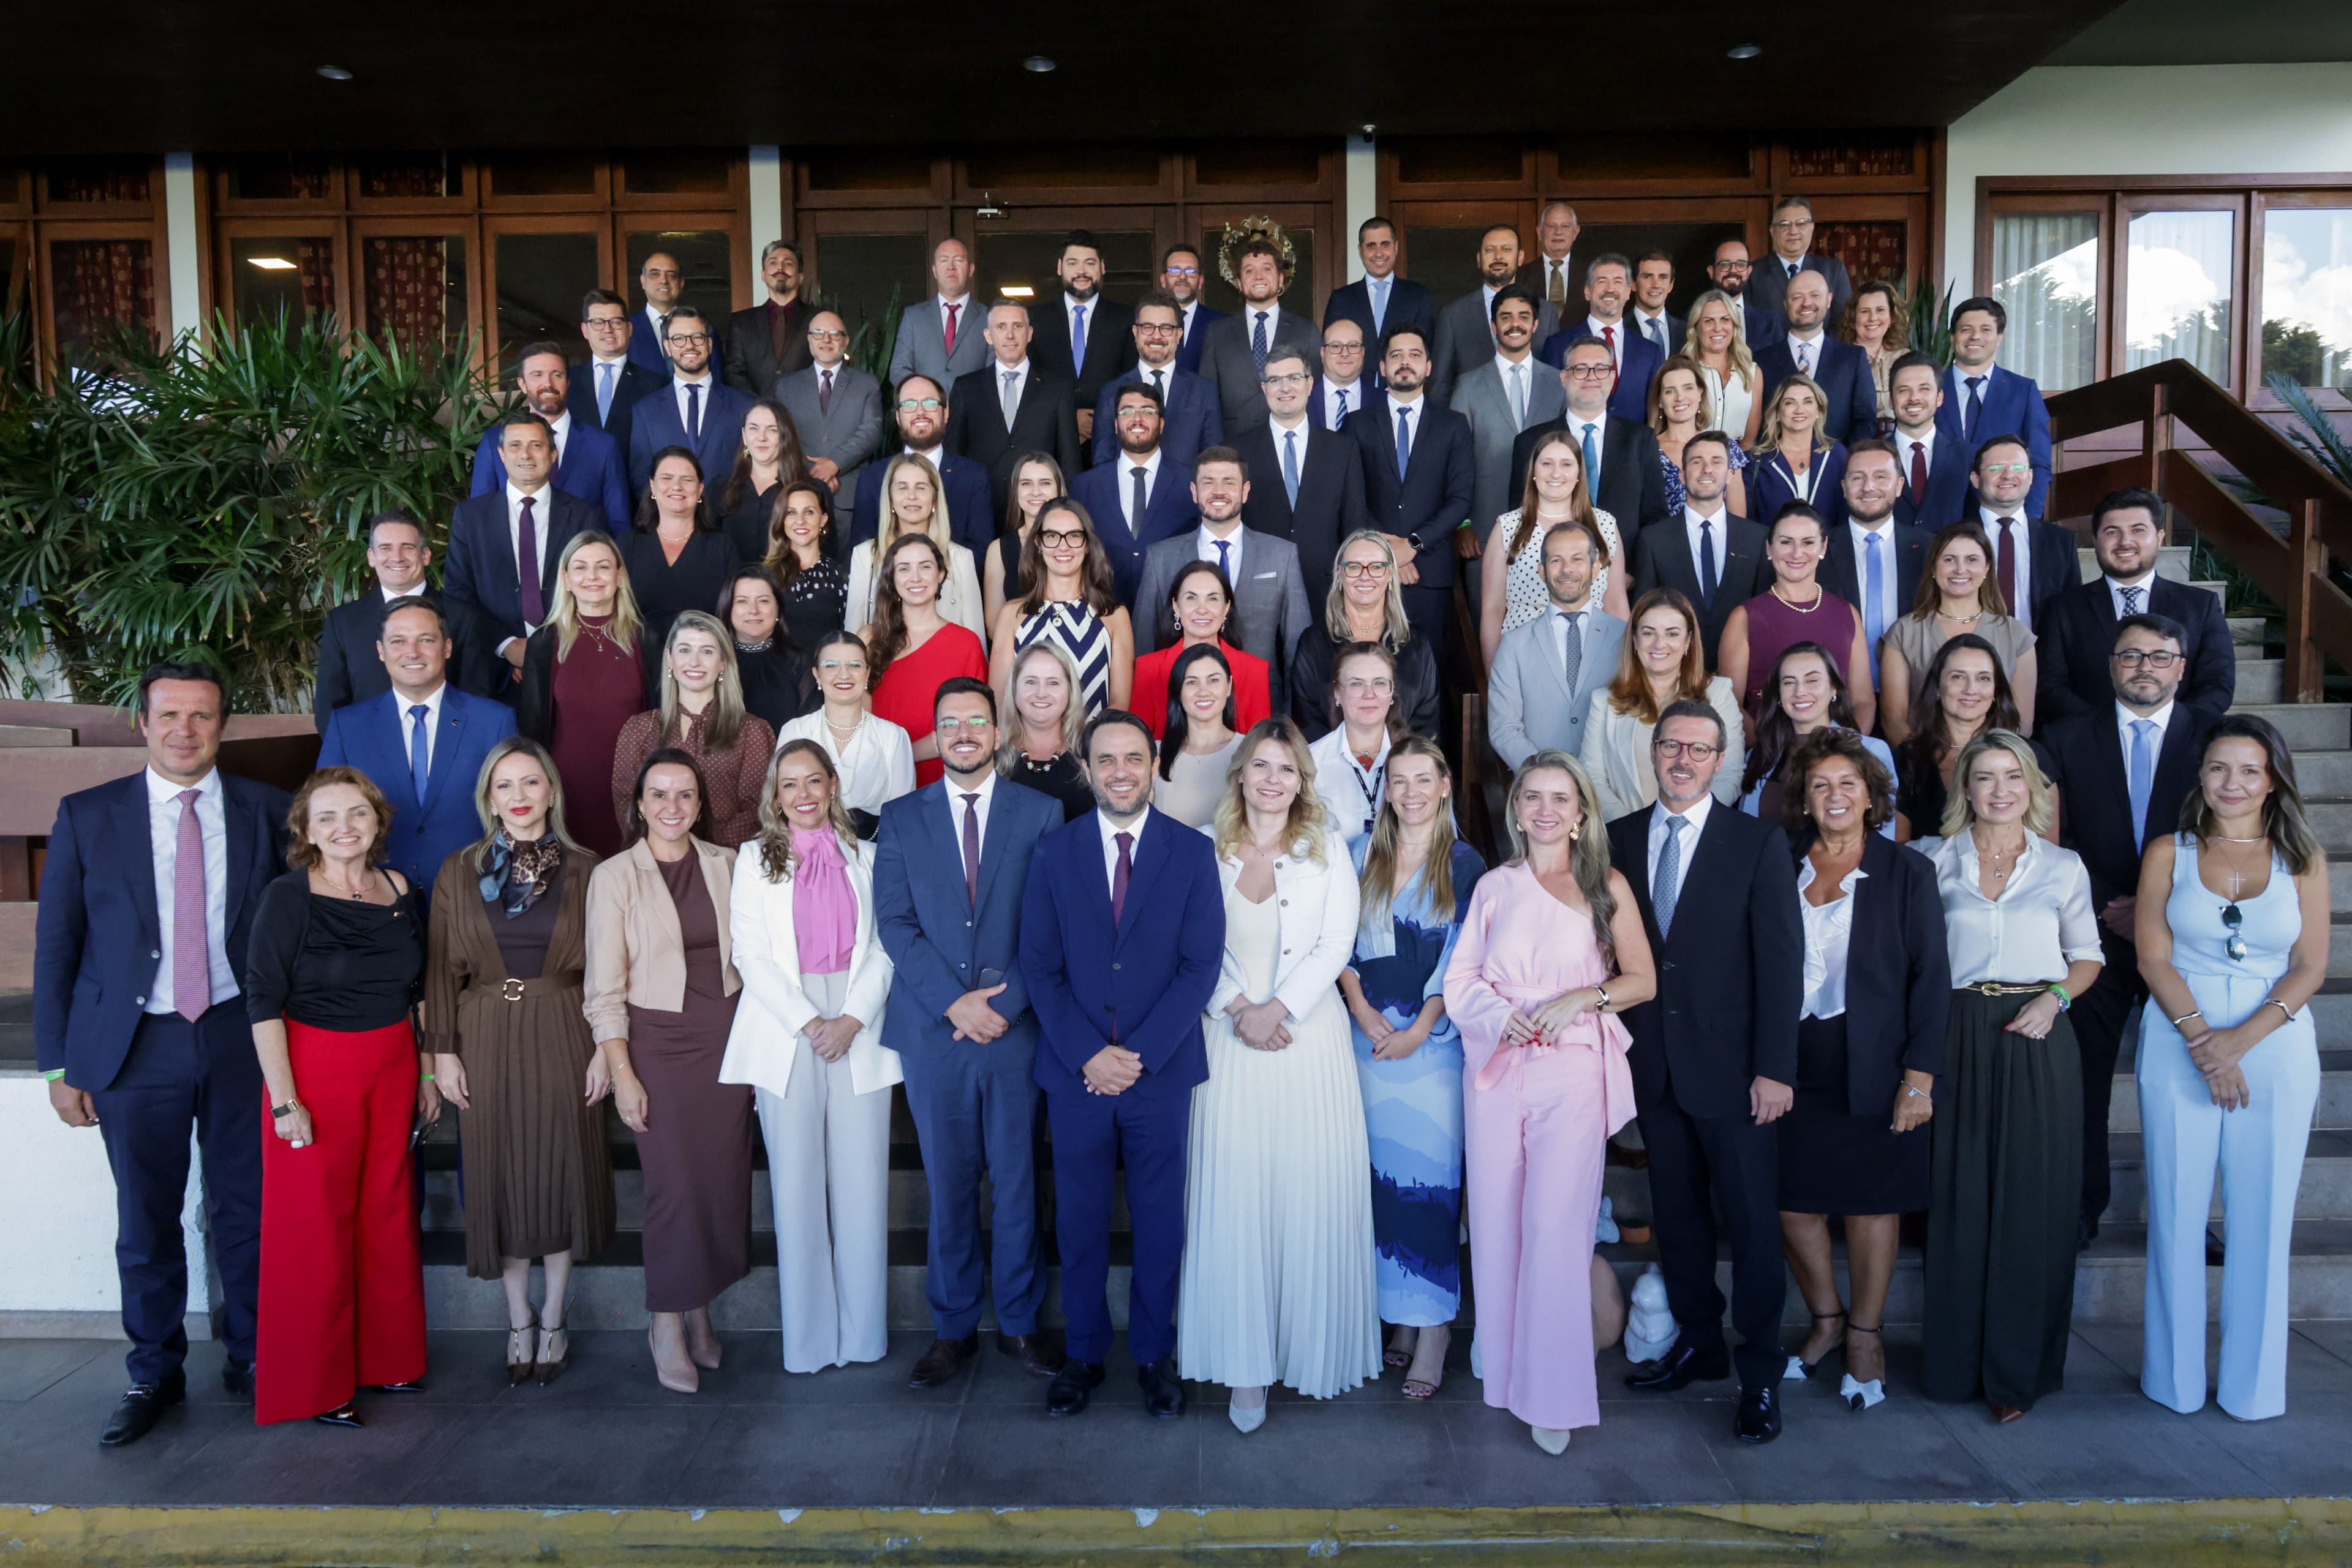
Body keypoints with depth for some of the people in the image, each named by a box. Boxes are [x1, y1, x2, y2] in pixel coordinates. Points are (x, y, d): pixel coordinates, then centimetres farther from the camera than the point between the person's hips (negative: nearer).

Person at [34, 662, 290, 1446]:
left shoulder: (266, 811, 1)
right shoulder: (88, 816, 1)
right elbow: (55, 946, 3)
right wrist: (59, 1063, 0)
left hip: (241, 1036, 0)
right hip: (138, 1045, 0)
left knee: (247, 1209, 9)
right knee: (146, 1220, 10)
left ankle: (252, 1358, 26)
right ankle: (154, 1373, 27)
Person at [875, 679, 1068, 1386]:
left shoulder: (1041, 812, 3)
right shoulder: (901, 817, 6)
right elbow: (894, 922, -1)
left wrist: (1006, 1002, -12)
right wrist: (954, 1001, -12)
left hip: (1014, 1025, -1)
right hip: (932, 1029, 1)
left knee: (1016, 1178, 7)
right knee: (948, 1183, 9)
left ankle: (1020, 1321, 21)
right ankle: (953, 1328, 21)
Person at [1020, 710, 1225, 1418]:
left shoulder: (1193, 851, -1)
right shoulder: (1054, 851, 2)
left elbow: (1201, 964, -5)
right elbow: (1039, 965, -1)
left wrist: (1140, 1054, -12)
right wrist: (1088, 1054, -11)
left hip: (1162, 1069, -1)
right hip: (1075, 1069, 1)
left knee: (1159, 1219, 10)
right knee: (1079, 1220, 10)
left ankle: (1154, 1353, 26)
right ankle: (1084, 1353, 26)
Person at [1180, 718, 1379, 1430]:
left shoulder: (1328, 849, 5)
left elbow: (1337, 943, -2)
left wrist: (1278, 1008, -12)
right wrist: (1239, 1009, -11)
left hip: (1308, 1035, 0)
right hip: (1230, 1038, 0)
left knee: (1311, 1191, 1)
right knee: (1233, 1193, -1)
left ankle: (1311, 1343, 17)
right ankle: (1246, 1365, 7)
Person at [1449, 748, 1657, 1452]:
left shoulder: (1607, 885, 6)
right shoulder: (1494, 886, 12)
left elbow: (1643, 979, 4)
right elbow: (1460, 977, 9)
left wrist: (1583, 997, -12)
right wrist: (1499, 1014, -9)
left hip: (1573, 1070, -2)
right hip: (1496, 1067, 3)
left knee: (1556, 1226, -8)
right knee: (1496, 1220, 3)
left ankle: (1553, 1393, 1)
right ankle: (1500, 1365, 18)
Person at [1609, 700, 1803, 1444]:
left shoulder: (1759, 842, -3)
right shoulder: (1619, 840, 6)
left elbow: (1781, 959, -7)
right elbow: (1612, 950, 6)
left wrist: (1775, 1068, -12)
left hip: (1730, 1070, -3)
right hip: (1653, 1067, 3)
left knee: (1751, 1223, 3)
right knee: (1677, 1216, 14)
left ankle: (1761, 1375, 16)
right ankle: (1698, 1343, 29)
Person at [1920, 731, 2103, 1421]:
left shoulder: (2064, 867, 8)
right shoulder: (1936, 863, 6)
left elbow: (2087, 956, 15)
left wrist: (2054, 998, -5)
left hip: (2038, 1043, 1)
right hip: (1959, 1040, 0)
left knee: (2032, 1204, 2)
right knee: (1960, 1200, 2)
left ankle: (2018, 1369, 14)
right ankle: (1957, 1359, 14)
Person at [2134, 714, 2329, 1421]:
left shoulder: (2304, 858, 5)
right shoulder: (2169, 852, 4)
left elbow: (2310, 968, 0)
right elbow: (2153, 957, -1)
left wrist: (2239, 1041, -12)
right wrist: (2201, 1039, -13)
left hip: (2275, 1048, 1)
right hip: (2177, 1046, 0)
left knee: (2261, 1221, 5)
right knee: (2177, 1214, 4)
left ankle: (2253, 1383, 18)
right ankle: (2175, 1376, 16)